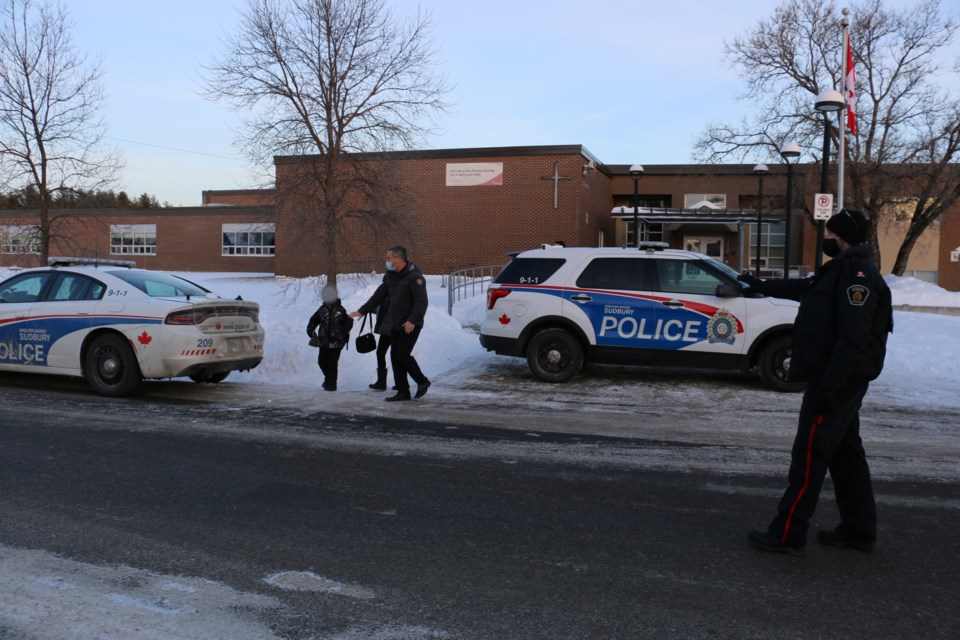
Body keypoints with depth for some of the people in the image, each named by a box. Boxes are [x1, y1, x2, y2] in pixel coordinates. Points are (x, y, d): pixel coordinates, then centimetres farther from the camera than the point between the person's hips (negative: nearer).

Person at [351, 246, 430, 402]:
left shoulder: (414, 277, -15)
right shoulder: (390, 276, 10)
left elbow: (421, 302, -21)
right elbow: (378, 296, 19)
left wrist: (412, 320, -31)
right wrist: (361, 311, 19)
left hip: (410, 325, -8)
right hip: (395, 324, 8)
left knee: (403, 355, -12)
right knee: (395, 357, 6)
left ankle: (422, 381, 10)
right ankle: (403, 392, 13)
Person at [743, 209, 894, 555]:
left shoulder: (857, 273, -18)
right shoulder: (842, 269, 15)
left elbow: (853, 338, -25)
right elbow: (804, 288, 34)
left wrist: (827, 385, -28)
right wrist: (762, 285, 43)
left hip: (837, 379, -11)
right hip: (842, 379, 11)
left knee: (809, 454, -7)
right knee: (845, 452, 15)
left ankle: (786, 535, -1)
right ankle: (859, 529, 24)